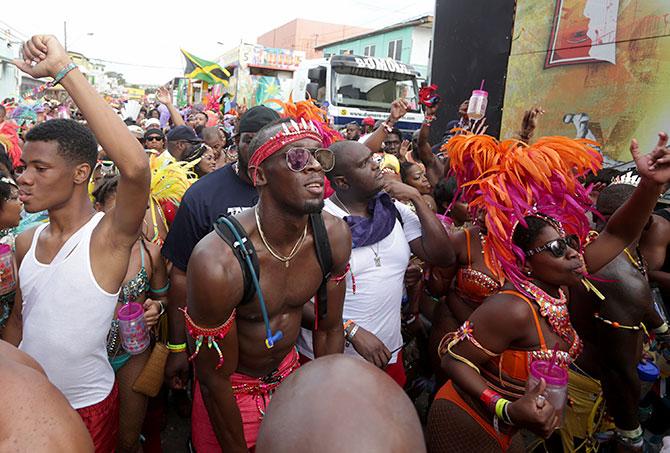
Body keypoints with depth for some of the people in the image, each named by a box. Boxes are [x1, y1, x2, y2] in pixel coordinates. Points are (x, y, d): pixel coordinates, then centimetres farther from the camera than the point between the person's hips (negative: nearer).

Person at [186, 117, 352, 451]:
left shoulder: (334, 235, -18)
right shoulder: (217, 262, -34)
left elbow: (330, 329, -4)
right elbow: (215, 377, -20)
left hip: (291, 374, 5)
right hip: (230, 392, -4)